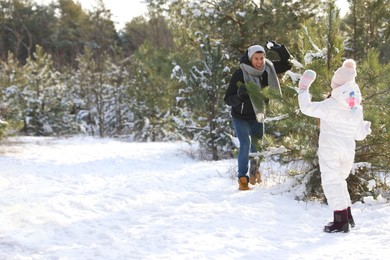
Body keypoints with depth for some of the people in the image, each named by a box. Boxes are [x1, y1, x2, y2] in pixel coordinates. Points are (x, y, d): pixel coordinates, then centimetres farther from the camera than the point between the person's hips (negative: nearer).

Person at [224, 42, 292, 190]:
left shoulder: (267, 70, -10)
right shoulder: (239, 75, -23)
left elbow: (287, 65, 1)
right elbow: (228, 99, -20)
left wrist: (280, 50, -17)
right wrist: (239, 96, -42)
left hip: (257, 116, 5)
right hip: (241, 117, -5)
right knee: (245, 144, -17)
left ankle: (254, 170, 40)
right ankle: (242, 178, -8)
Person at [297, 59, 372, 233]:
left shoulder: (330, 105, -13)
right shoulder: (357, 110, 6)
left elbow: (307, 108, -11)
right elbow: (359, 135, 11)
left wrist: (303, 90, 5)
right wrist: (366, 127, 34)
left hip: (330, 151, -6)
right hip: (348, 151, 6)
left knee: (332, 182, -4)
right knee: (339, 180, 22)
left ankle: (341, 221, -9)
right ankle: (347, 216, 24)